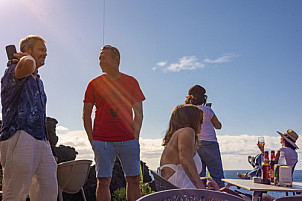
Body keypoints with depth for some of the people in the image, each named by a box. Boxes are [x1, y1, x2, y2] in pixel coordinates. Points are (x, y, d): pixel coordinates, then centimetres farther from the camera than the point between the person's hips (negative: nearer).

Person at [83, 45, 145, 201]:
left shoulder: (131, 82, 8)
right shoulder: (94, 84, 8)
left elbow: (138, 113, 8)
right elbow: (86, 114, 10)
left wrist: (135, 137, -1)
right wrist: (91, 139, 1)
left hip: (128, 140, 1)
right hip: (102, 141, 0)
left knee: (134, 180, 2)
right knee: (103, 181, -1)